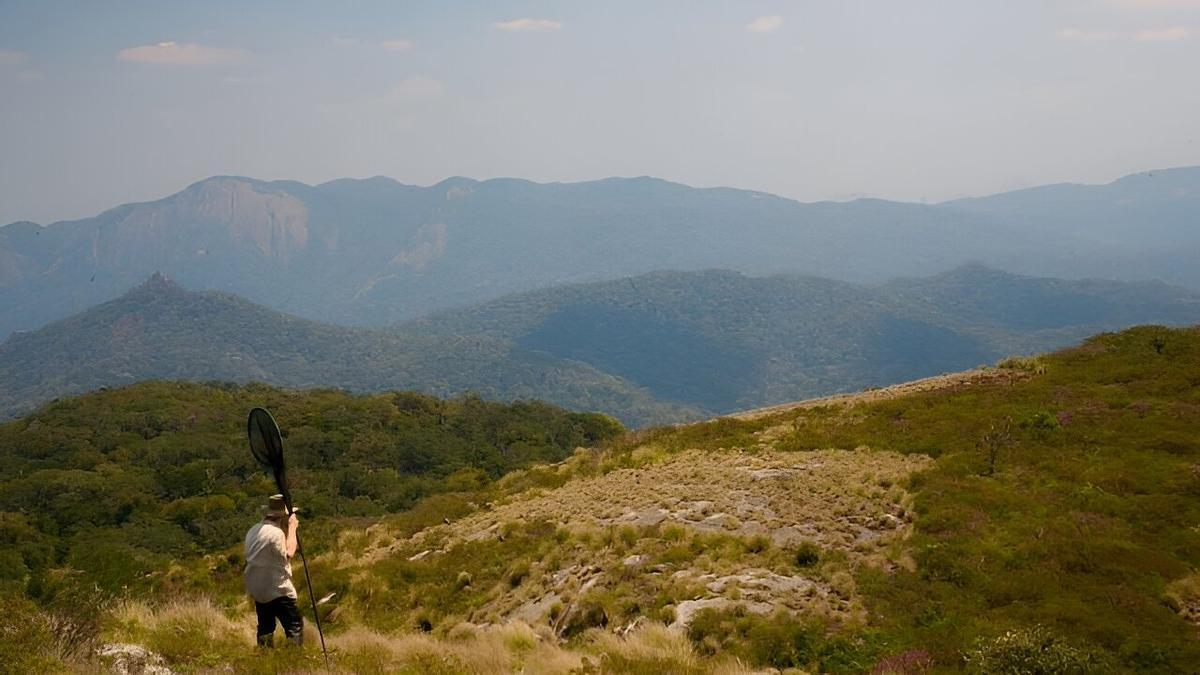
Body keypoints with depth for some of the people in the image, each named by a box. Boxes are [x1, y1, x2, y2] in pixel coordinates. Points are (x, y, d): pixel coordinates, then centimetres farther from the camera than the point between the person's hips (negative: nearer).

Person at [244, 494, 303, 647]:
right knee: (295, 626, -3)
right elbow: (287, 554, -16)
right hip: (277, 590, -8)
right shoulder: (276, 532, -19)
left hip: (256, 589, 9)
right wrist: (292, 529, -10)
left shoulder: (253, 531, 8)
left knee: (265, 627, 17)